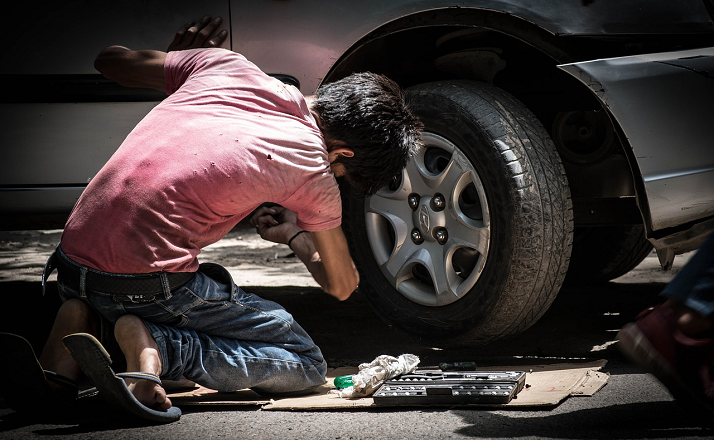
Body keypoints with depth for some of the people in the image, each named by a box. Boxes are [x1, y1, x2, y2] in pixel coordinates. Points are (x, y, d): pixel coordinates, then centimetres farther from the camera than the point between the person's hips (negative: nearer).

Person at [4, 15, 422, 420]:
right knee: (307, 364, 6)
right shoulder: (312, 172, -3)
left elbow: (111, 59, 23)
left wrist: (182, 58, 42)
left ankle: (85, 323, 7)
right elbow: (343, 285, 15)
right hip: (149, 280, -6)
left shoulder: (226, 65, 7)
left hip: (74, 259, 7)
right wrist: (295, 235, 35)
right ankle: (155, 345, -14)